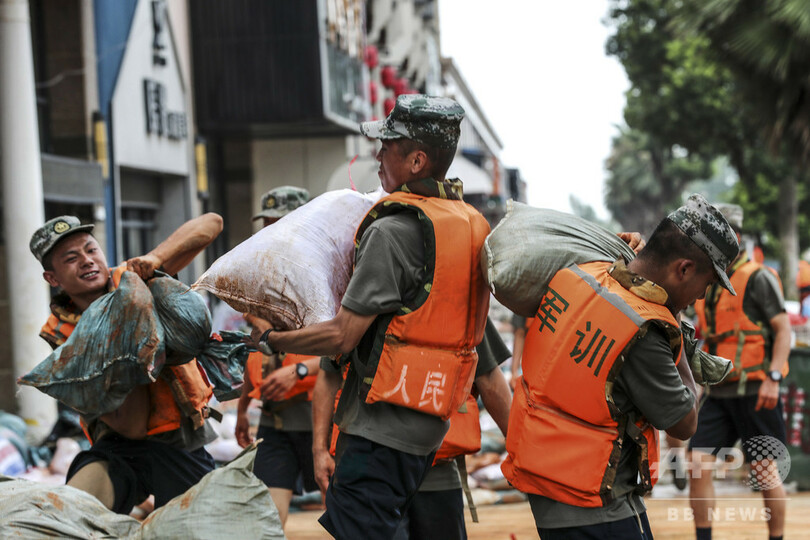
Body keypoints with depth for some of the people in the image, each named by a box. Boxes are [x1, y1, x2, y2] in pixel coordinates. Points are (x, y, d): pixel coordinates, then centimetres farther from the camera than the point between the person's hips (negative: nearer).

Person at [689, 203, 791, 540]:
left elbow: (783, 329, -10)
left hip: (754, 392, -6)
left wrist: (773, 377, -17)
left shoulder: (758, 278, -7)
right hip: (718, 392, 6)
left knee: (765, 471, 2)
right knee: (698, 463, -3)